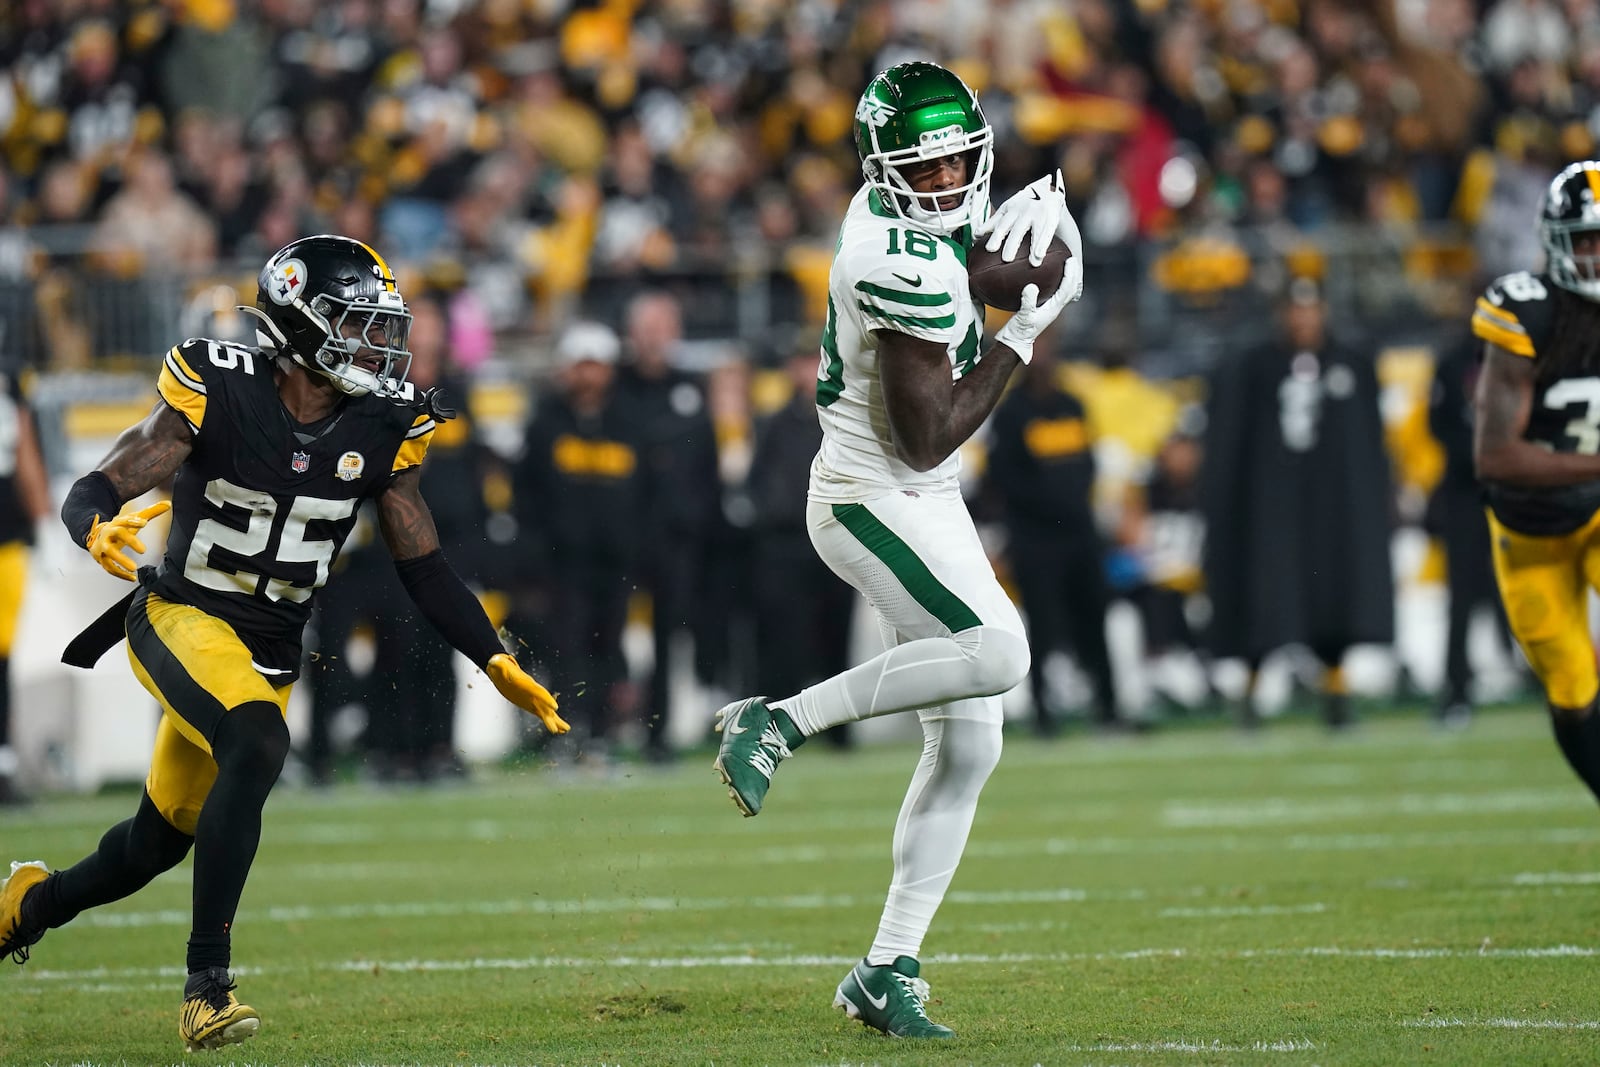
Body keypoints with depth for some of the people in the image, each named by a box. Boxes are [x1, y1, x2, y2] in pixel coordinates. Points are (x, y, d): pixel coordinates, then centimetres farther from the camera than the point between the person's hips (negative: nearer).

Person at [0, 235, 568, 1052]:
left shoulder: (381, 430, -4)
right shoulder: (218, 395, -17)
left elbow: (423, 566, 5)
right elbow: (93, 491, -19)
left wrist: (499, 665, -3)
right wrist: (100, 533, -42)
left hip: (271, 650, 6)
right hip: (184, 619, -6)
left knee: (162, 839, 15)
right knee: (257, 746, -34)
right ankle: (206, 987, -30)